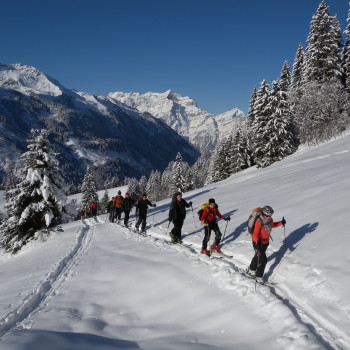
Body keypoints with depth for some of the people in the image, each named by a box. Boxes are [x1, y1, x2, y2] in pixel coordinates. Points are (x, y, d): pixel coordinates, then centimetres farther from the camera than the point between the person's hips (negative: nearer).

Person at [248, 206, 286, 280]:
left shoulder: (270, 220, -7)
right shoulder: (259, 222, -29)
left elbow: (272, 225, 18)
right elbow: (255, 234, -34)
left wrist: (281, 223, 8)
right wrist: (257, 242, -49)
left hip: (266, 241, 8)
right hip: (258, 242, -8)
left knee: (258, 256, 26)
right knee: (263, 259, -11)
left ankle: (251, 270, 47)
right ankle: (258, 277, 1)